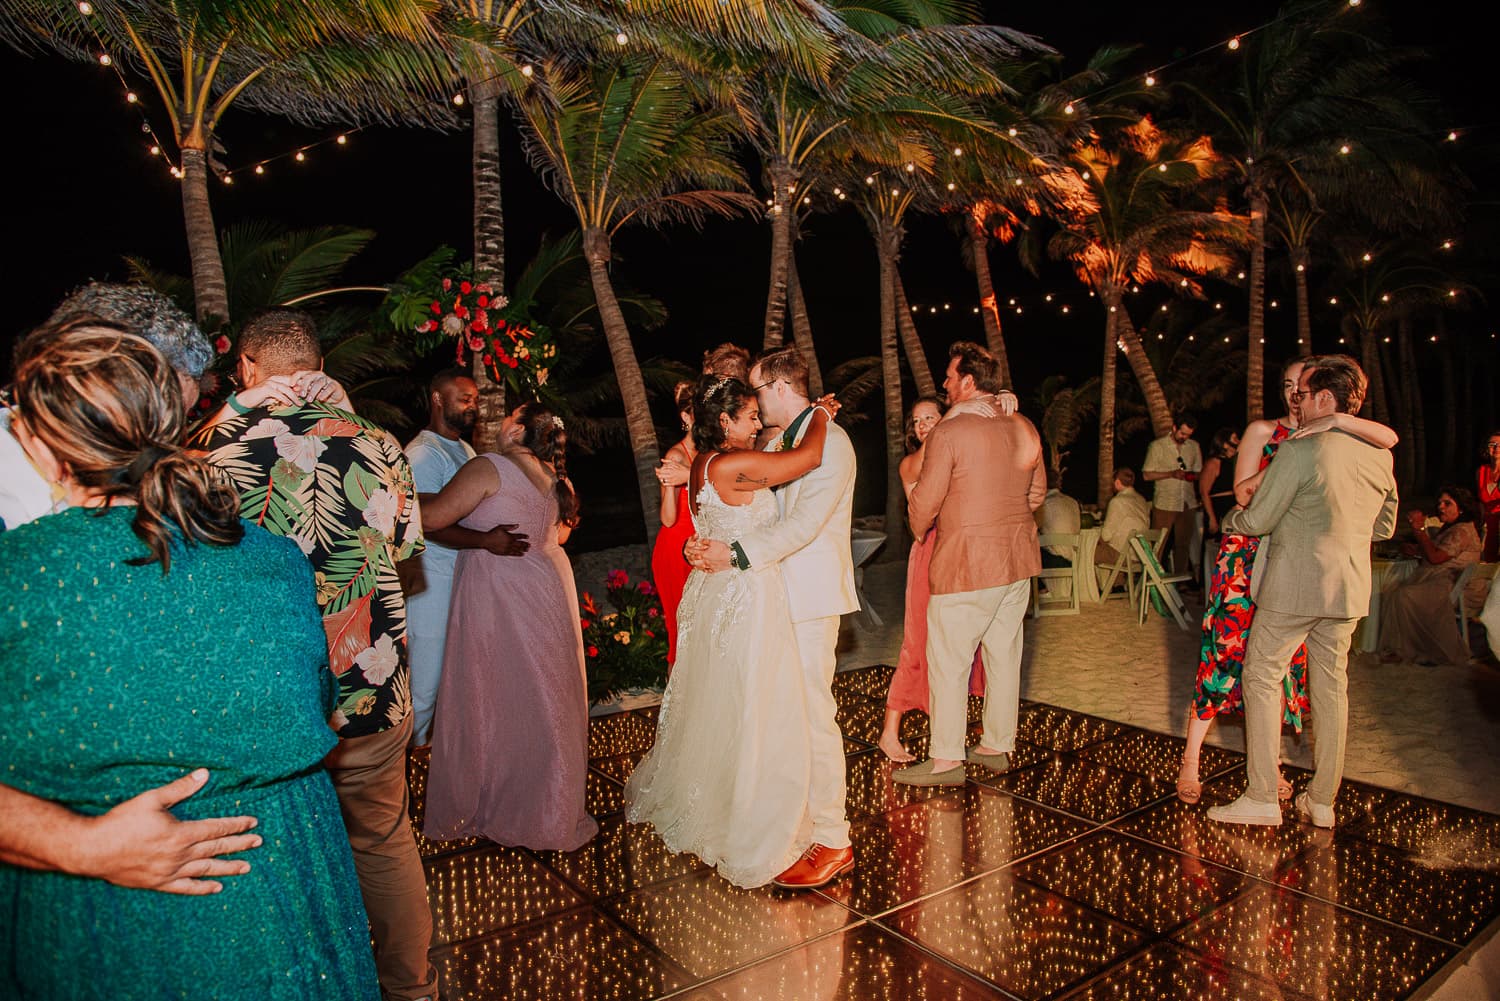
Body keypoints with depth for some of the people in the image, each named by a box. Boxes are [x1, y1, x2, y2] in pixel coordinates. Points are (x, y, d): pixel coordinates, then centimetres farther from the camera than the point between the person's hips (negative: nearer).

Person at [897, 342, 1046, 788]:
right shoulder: (1024, 428, 6)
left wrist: (919, 531, 9)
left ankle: (946, 760, 8)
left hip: (966, 563, -7)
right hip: (1018, 559, 7)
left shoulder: (948, 433, -15)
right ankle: (997, 746, 26)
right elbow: (1037, 491, 15)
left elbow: (924, 502, -11)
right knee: (1004, 655, 15)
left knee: (948, 660, 2)